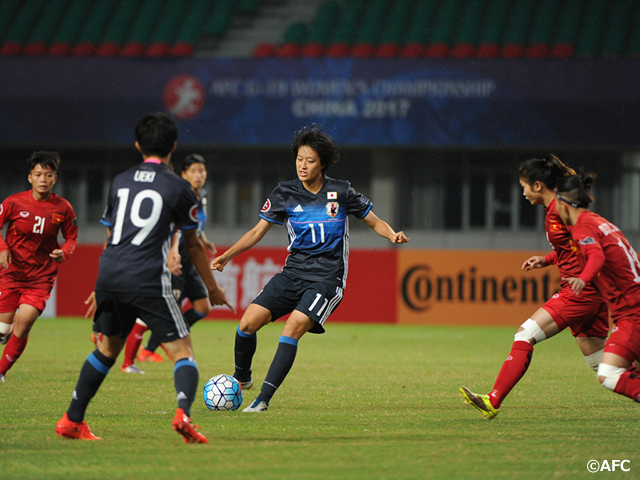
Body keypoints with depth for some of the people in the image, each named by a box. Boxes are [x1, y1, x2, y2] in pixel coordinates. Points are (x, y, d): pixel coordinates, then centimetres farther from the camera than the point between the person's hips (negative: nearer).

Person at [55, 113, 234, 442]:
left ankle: (72, 421, 24)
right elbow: (193, 245, 11)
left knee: (107, 348, 23)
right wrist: (212, 289, 23)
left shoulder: (120, 182, 16)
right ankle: (183, 412, -27)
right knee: (182, 351, -1)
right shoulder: (178, 187, 3)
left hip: (109, 277, 5)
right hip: (149, 280, -5)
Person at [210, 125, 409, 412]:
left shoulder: (341, 193, -1)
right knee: (249, 321, -11)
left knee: (293, 329, -25)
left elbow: (374, 222, 7)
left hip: (327, 278, -3)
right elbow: (258, 231, 8)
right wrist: (227, 256, -2)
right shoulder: (285, 194, 3)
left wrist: (393, 235, -14)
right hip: (293, 272, 3)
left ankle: (264, 399, -25)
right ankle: (241, 378, 17)